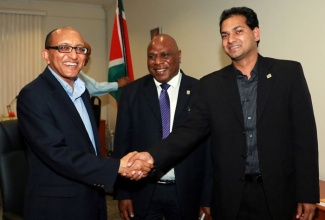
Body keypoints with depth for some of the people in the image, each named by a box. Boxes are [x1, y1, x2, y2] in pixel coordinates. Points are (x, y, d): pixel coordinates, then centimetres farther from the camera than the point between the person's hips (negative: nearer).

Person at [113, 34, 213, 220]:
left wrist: (208, 198, -2)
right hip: (142, 192, 1)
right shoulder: (132, 93, -1)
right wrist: (123, 193, 0)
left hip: (187, 193, 0)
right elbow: (122, 143, 1)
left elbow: (210, 147, -3)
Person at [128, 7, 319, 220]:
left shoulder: (288, 72, -2)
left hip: (278, 192, -1)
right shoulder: (211, 84, 3)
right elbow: (192, 130, -5)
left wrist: (307, 193, -6)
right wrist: (153, 156, -22)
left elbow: (304, 133, -3)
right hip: (230, 195, 2)